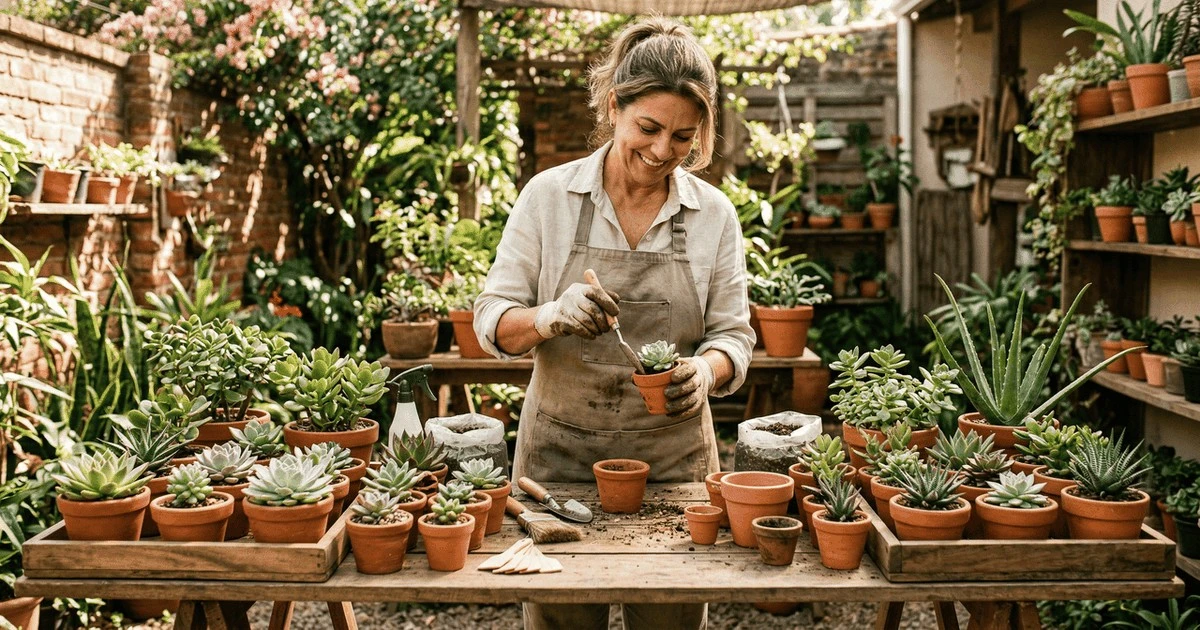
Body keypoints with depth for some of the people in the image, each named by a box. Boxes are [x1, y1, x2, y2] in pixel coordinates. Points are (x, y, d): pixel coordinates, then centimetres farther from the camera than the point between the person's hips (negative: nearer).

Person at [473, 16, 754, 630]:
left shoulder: (714, 213, 0)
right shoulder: (548, 195, -5)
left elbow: (733, 334, 4)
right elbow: (492, 322, -3)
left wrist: (705, 369, -19)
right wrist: (552, 317, -25)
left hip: (674, 459, 1)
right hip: (558, 453, -1)